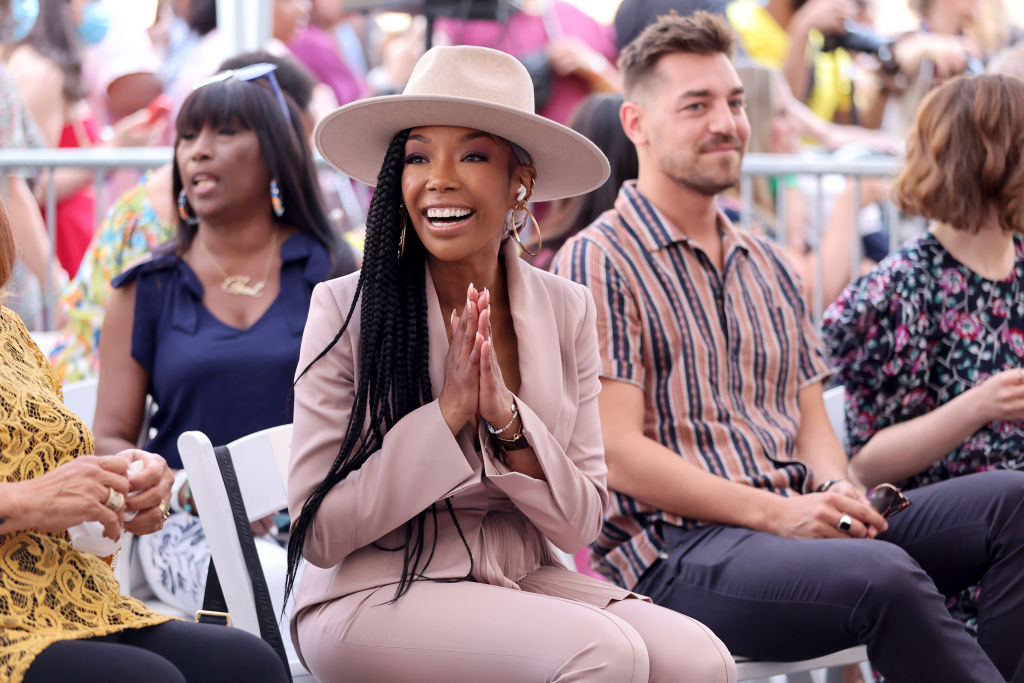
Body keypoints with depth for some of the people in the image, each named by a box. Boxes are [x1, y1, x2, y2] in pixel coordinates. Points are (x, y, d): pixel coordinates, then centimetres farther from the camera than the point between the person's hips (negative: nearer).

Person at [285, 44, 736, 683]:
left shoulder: (566, 311, 3)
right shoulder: (346, 310, -8)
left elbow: (580, 524, 1)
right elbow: (317, 533, -11)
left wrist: (507, 419, -16)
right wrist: (448, 413, -18)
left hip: (526, 582, 4)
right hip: (376, 596, -4)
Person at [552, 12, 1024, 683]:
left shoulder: (769, 268, 23)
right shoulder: (598, 263, -1)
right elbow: (617, 452, -9)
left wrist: (837, 491, -5)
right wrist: (772, 511, -17)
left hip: (796, 521, 7)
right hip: (678, 546, -7)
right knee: (884, 577, -35)